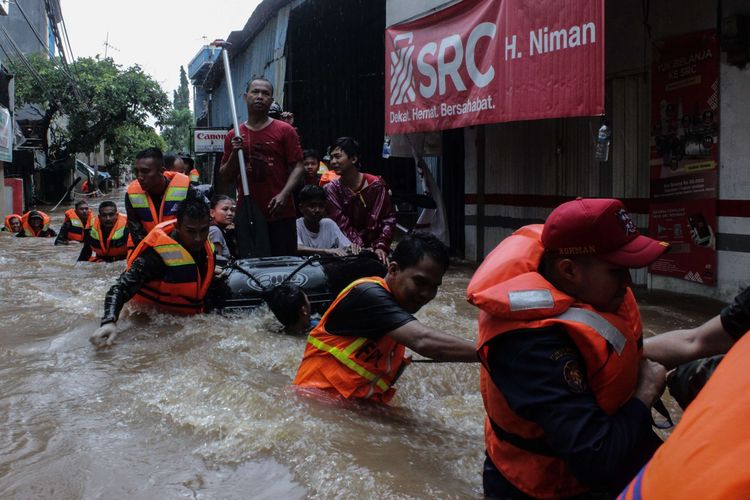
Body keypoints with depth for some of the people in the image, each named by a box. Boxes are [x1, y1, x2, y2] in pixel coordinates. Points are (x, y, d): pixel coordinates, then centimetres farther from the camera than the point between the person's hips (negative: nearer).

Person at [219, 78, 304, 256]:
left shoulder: (285, 130, 4)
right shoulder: (234, 136, 11)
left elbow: (298, 167, -1)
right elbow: (225, 176, 14)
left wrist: (284, 194, -15)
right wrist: (234, 154, -4)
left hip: (280, 214, -2)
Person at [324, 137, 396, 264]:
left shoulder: (376, 184, -4)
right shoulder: (331, 189, 0)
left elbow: (388, 218, -4)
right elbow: (342, 225, -8)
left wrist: (381, 247, -18)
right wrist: (360, 249, -21)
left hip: (374, 249, 0)